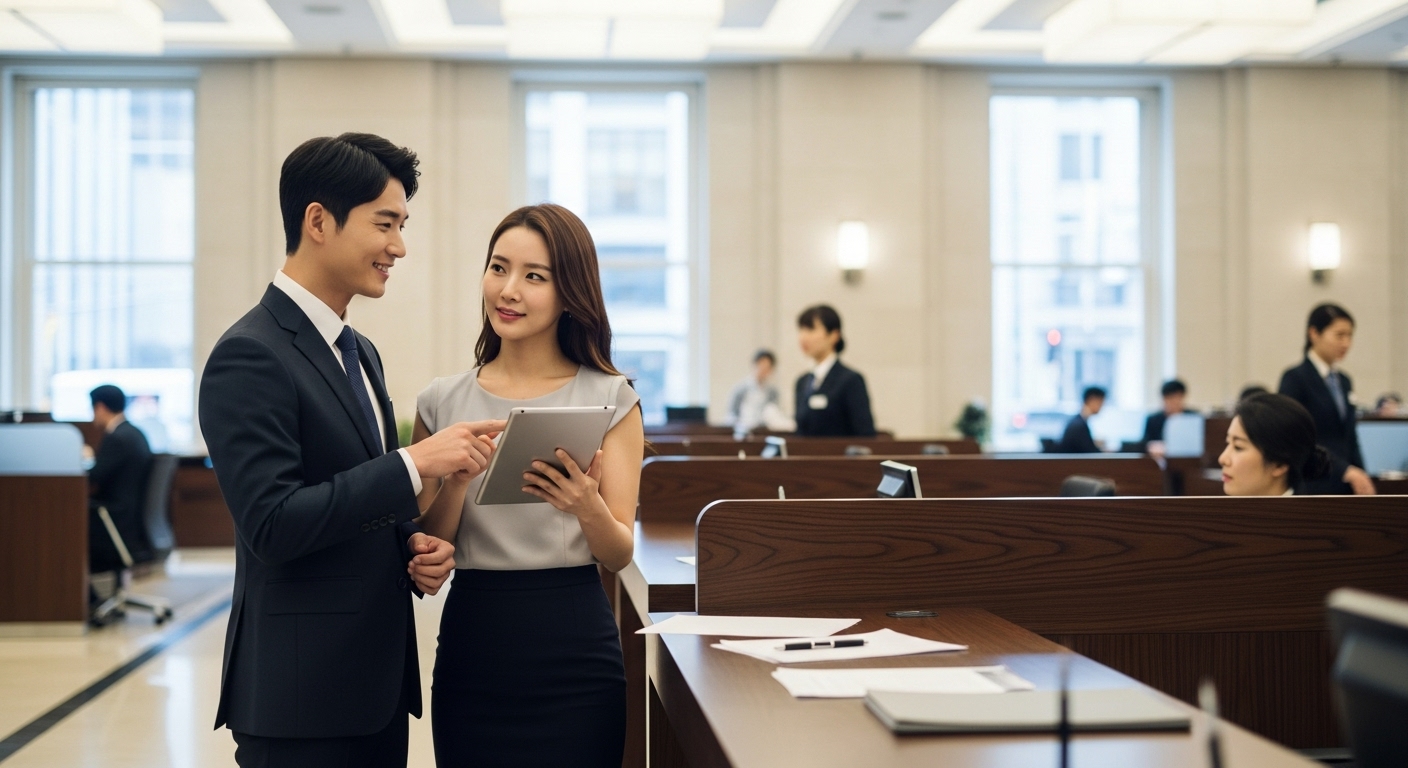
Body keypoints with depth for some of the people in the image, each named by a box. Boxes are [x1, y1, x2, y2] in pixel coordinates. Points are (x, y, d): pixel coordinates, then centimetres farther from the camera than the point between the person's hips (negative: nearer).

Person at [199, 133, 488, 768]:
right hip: (301, 694, -8)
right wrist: (417, 463, -21)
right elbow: (272, 525, -21)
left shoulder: (360, 353, 14)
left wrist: (414, 547, 2)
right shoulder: (250, 356, -14)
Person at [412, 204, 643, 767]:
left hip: (573, 649, -2)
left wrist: (588, 508, -23)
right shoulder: (442, 401, 4)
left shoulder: (610, 398, -2)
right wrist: (455, 482, -14)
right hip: (471, 642, 2)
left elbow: (620, 556, -2)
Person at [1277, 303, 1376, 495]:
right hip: (1312, 487, -7)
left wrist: (1361, 482, 7)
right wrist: (1345, 470, -22)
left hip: (1344, 487, 7)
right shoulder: (1295, 379, -7)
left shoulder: (1344, 382, 16)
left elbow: (1350, 438, 18)